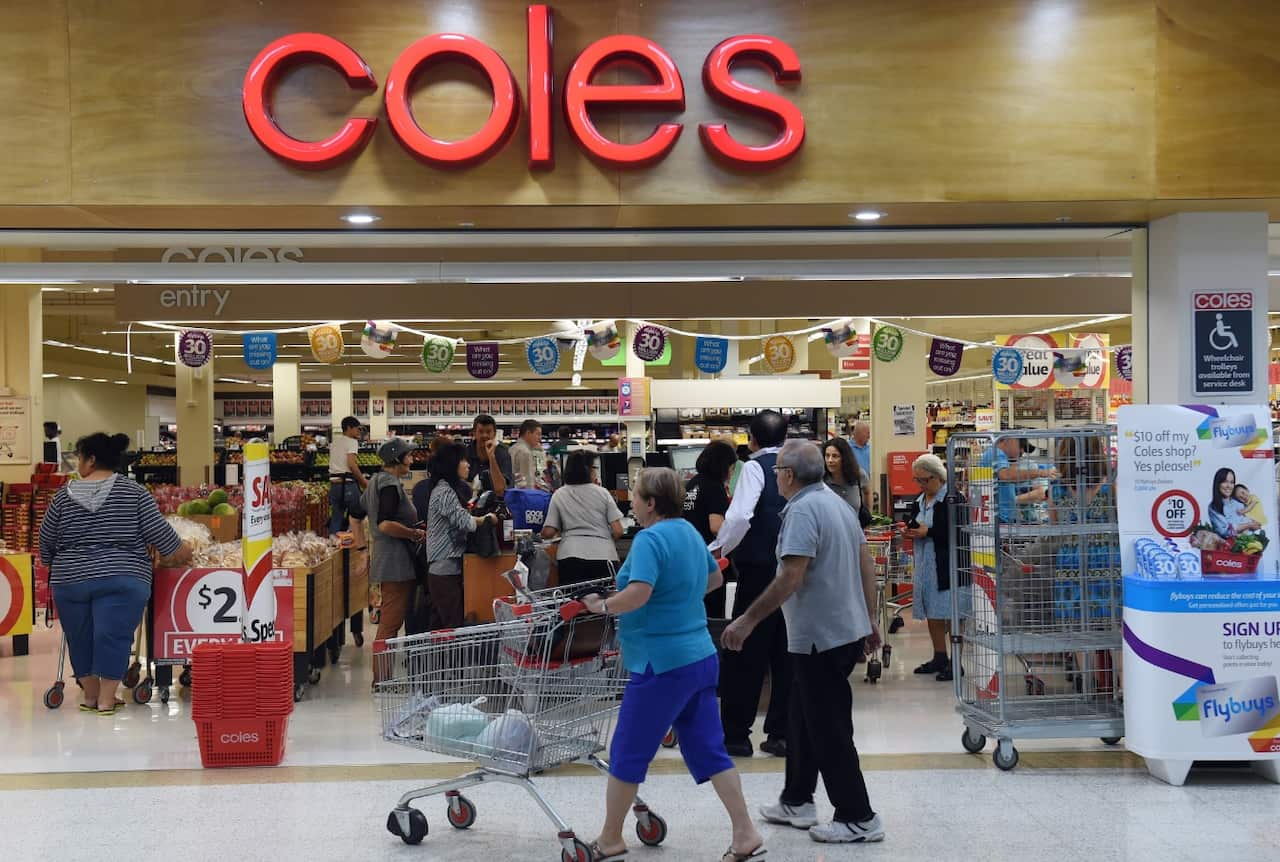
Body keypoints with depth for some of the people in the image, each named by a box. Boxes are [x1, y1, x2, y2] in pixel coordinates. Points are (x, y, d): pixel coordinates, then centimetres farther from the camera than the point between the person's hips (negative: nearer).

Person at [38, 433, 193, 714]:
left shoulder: (64, 496, 4)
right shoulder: (134, 493, -2)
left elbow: (46, 542, 11)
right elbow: (159, 532, -3)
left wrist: (54, 565, 29)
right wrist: (180, 551, 13)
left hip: (70, 580, 3)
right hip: (120, 580, -2)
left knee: (80, 638, 15)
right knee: (112, 636, 1)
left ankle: (91, 695, 25)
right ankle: (106, 699, 3)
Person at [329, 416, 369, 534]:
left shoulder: (335, 441, 17)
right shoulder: (351, 441, -7)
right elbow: (351, 465, -18)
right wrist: (364, 481, -9)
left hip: (334, 483, 7)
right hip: (348, 483, -7)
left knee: (335, 519, 9)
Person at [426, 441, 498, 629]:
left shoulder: (450, 489, 17)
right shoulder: (444, 492, -14)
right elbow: (464, 521, -19)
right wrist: (487, 519, -4)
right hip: (445, 568, -10)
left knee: (439, 624, 11)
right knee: (453, 625, -11)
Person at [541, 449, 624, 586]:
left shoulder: (559, 496, 7)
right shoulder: (602, 493, 5)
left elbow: (547, 533, 4)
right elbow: (618, 531, 1)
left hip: (570, 557, 1)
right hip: (603, 557, -1)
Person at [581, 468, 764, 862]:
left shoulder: (650, 539, -17)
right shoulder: (690, 532, 10)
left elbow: (638, 593, -30)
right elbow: (714, 578, 26)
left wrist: (602, 606, -15)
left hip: (662, 663, -8)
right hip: (700, 656, 9)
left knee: (627, 754, 6)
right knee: (708, 750, 12)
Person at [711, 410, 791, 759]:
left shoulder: (754, 467, -9)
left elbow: (740, 516, -22)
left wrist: (719, 548, -9)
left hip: (759, 569, -5)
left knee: (746, 653, 2)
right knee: (786, 652, 10)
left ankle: (736, 734, 7)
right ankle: (782, 733, 12)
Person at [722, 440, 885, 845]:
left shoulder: (803, 510, -18)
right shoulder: (838, 503, 11)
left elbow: (790, 578, -25)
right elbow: (866, 565, 15)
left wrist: (747, 621, -20)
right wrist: (870, 620, 21)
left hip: (820, 637, -10)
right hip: (848, 628, 10)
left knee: (829, 730, -1)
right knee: (803, 717, 19)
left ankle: (858, 819, 6)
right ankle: (796, 802, 27)